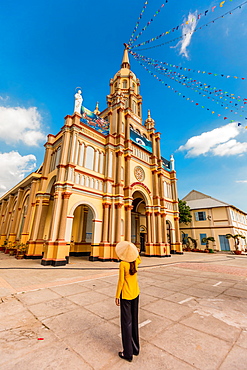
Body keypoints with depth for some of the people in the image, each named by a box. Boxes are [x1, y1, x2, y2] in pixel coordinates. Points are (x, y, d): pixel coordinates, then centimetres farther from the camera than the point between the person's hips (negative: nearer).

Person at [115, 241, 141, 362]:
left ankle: (128, 353, 23)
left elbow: (121, 281, -18)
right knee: (134, 320, 21)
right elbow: (139, 259, 20)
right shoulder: (135, 262, -6)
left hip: (125, 295, -6)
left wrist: (117, 296, -7)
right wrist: (135, 251, 4)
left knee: (126, 322, 10)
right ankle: (136, 348, 37)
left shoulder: (122, 264, -22)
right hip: (135, 293, 6)